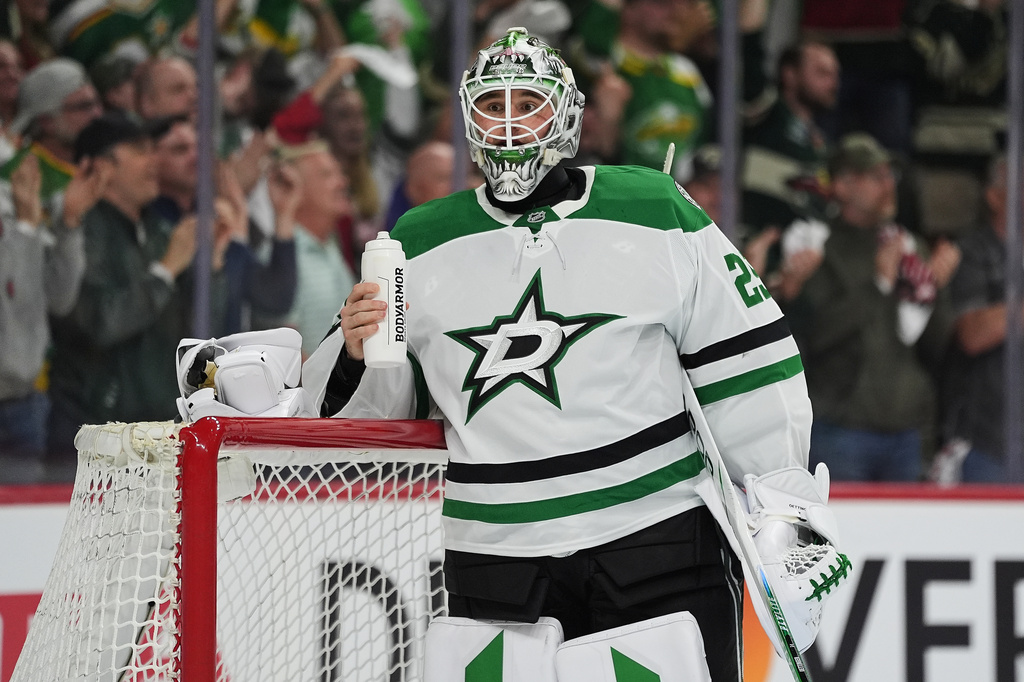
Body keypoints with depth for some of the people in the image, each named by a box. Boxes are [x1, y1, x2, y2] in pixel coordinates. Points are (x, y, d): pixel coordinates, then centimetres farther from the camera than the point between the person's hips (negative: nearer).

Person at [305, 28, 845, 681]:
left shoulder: (658, 212, 3)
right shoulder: (420, 243, 9)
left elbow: (747, 367, 3)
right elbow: (359, 408, 14)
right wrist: (355, 352, -8)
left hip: (661, 541, -2)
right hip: (493, 557, 2)